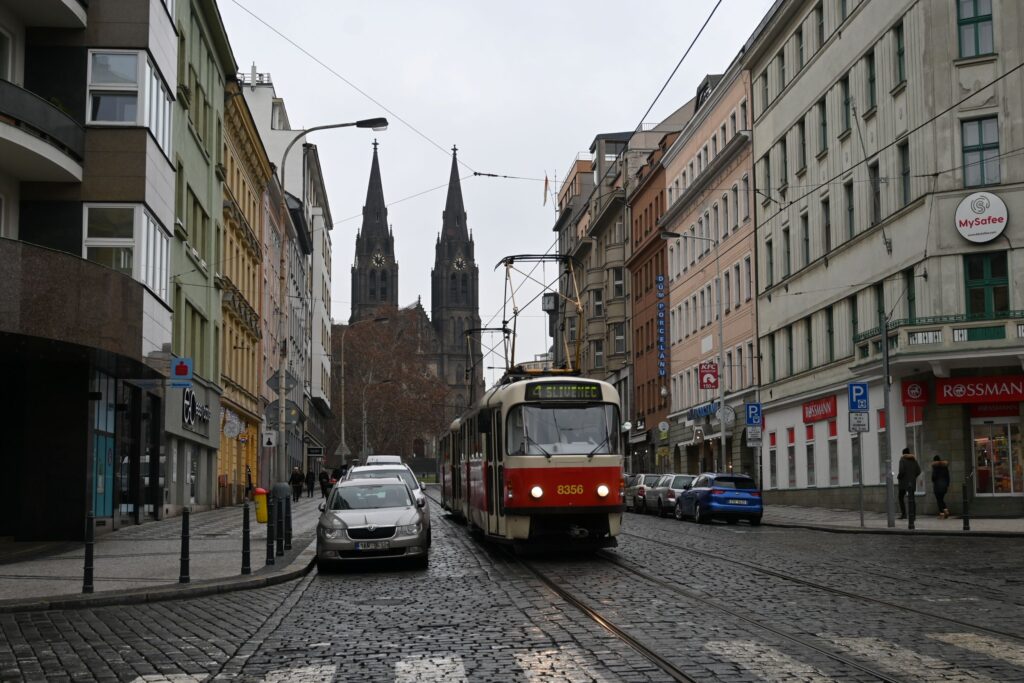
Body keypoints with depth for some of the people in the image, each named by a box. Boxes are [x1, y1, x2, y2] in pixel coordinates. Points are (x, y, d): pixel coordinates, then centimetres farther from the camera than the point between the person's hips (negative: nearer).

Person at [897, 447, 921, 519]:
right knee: (911, 499, 3)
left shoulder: (902, 460, -8)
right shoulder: (914, 460, 8)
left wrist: (898, 477, -1)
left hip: (904, 482, -4)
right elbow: (918, 471, 6)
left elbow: (901, 471, -18)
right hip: (912, 483, 4)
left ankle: (904, 514, 3)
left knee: (901, 498, 11)